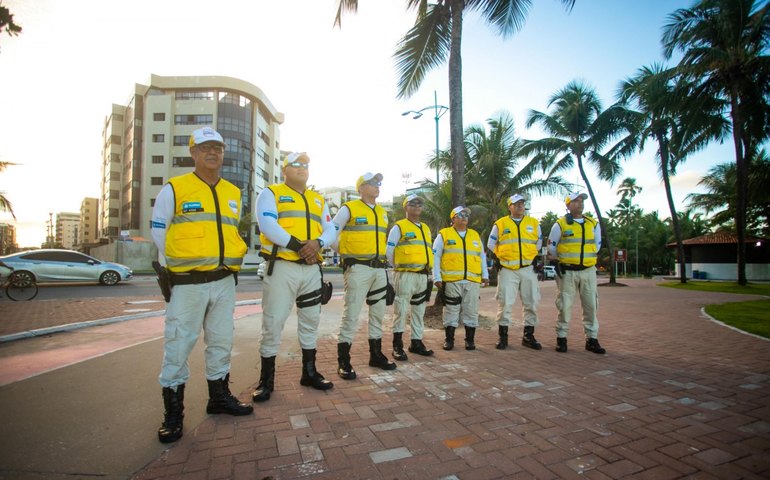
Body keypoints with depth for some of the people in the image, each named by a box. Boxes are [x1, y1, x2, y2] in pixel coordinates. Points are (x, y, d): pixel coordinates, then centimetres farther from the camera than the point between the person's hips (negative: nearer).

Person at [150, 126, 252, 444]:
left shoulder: (233, 193, 12)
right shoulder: (174, 188, -2)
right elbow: (159, 231, 4)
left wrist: (232, 258, 11)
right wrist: (174, 265, 5)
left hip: (225, 281, 5)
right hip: (188, 282, -4)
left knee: (221, 341, 13)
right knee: (179, 344, 1)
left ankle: (219, 396, 29)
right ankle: (173, 412, 15)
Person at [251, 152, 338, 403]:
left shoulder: (318, 199, 17)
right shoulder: (270, 193, 2)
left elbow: (330, 230, 8)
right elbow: (268, 225, -14)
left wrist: (317, 243, -14)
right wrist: (298, 246, -20)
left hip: (312, 268, 6)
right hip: (282, 267, -5)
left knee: (310, 321, 12)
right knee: (273, 323, -2)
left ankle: (309, 372, 27)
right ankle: (266, 379, 14)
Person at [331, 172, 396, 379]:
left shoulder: (382, 213, 16)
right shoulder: (349, 208, -4)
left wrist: (383, 257, 16)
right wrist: (345, 252, 0)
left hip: (380, 269, 7)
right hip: (358, 268, -7)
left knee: (378, 313, 13)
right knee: (351, 314, -6)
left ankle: (376, 354, 27)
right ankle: (343, 361, 3)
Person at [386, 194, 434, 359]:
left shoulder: (425, 228, 19)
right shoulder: (399, 227, -2)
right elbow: (389, 250, -5)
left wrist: (428, 269, 14)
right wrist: (398, 266, 0)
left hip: (423, 275, 7)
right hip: (406, 275, -7)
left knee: (419, 310, 13)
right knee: (401, 310, -7)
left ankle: (416, 342, 24)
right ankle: (397, 346, 1)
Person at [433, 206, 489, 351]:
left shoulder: (475, 235, 17)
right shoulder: (444, 234, 4)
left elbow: (482, 256, 21)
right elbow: (435, 257, 1)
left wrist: (485, 275, 14)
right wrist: (437, 278, -5)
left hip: (472, 280, 3)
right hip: (451, 280, -3)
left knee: (471, 310, 6)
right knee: (451, 310, 3)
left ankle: (470, 339, 19)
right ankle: (449, 339, 14)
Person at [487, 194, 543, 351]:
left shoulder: (533, 223, 10)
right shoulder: (500, 224, 3)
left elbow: (539, 243, 21)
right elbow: (491, 245, 11)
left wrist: (536, 260, 15)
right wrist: (498, 260, 7)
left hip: (528, 269, 3)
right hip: (507, 270, -2)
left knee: (531, 302, 6)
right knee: (505, 303, -3)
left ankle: (528, 336, 20)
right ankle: (503, 336, 7)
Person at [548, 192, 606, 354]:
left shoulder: (593, 224, 8)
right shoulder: (560, 224, -3)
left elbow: (597, 244, 20)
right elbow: (551, 246, 5)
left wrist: (587, 257, 15)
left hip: (588, 270, 3)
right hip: (567, 271, -3)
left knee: (591, 305, 5)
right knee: (564, 305, 0)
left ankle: (592, 339, 16)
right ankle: (561, 338, 11)